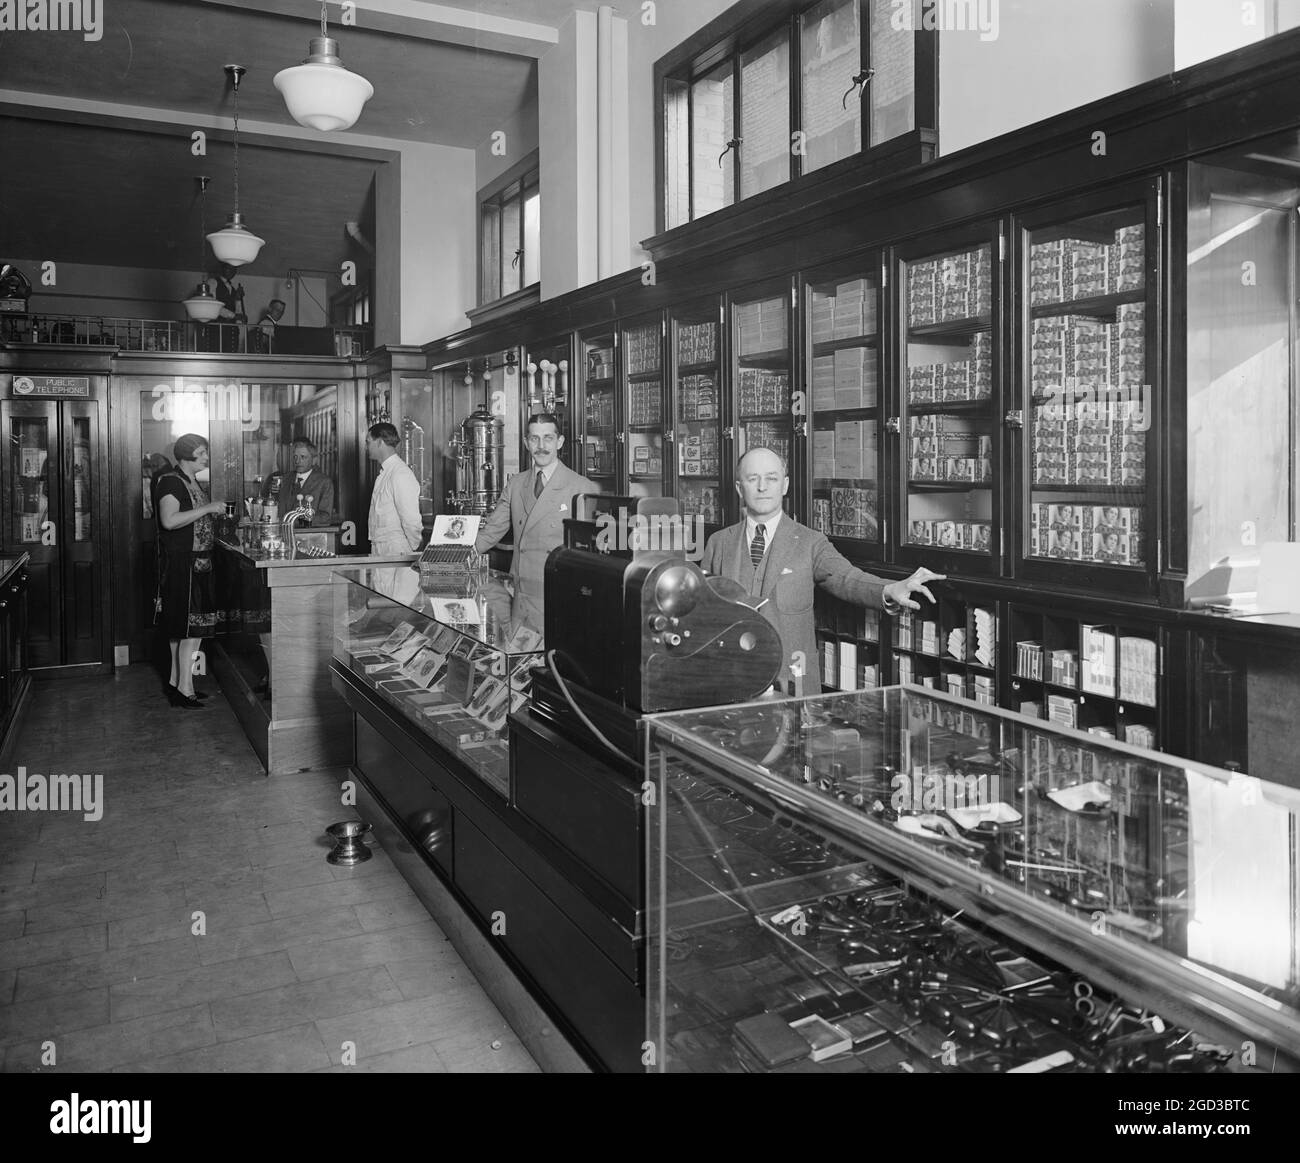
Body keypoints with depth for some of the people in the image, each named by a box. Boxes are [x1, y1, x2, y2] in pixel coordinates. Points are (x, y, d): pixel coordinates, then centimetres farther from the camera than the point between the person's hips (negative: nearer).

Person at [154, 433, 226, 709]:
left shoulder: (193, 482, 16)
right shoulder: (170, 482, -13)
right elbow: (169, 520, -26)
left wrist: (214, 513, 11)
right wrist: (207, 508, -24)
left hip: (197, 563, 10)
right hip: (180, 563, -10)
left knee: (182, 628, 13)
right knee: (191, 627, -9)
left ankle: (176, 682, 21)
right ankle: (185, 690, -4)